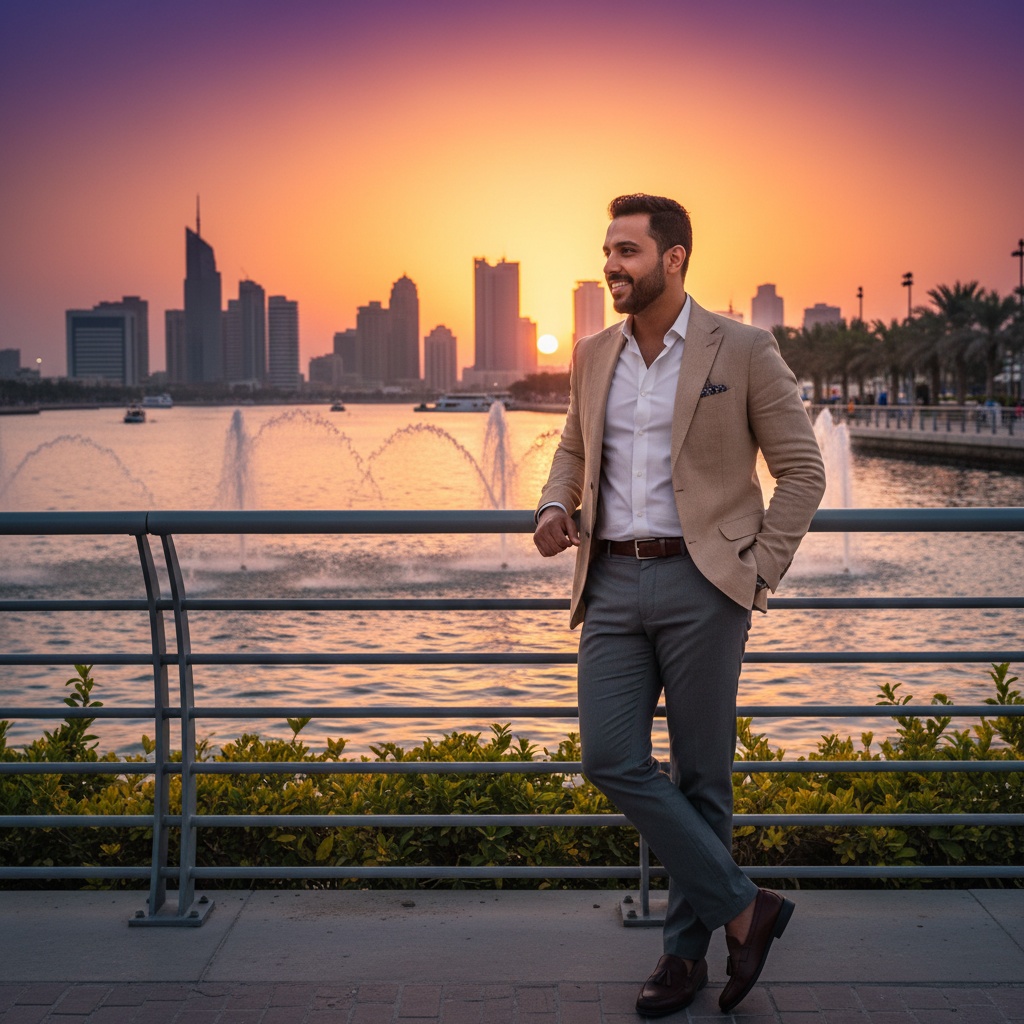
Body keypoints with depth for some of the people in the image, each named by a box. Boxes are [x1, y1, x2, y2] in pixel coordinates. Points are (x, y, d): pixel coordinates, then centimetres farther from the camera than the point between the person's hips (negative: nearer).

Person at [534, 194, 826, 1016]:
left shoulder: (744, 352, -3)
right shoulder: (594, 356, 12)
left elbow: (802, 469, 0)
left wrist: (760, 571, -7)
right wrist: (556, 505, 5)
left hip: (701, 585, -4)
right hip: (613, 583, 5)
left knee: (700, 777, 3)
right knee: (612, 760, -5)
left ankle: (687, 949, 19)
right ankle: (743, 908, 8)